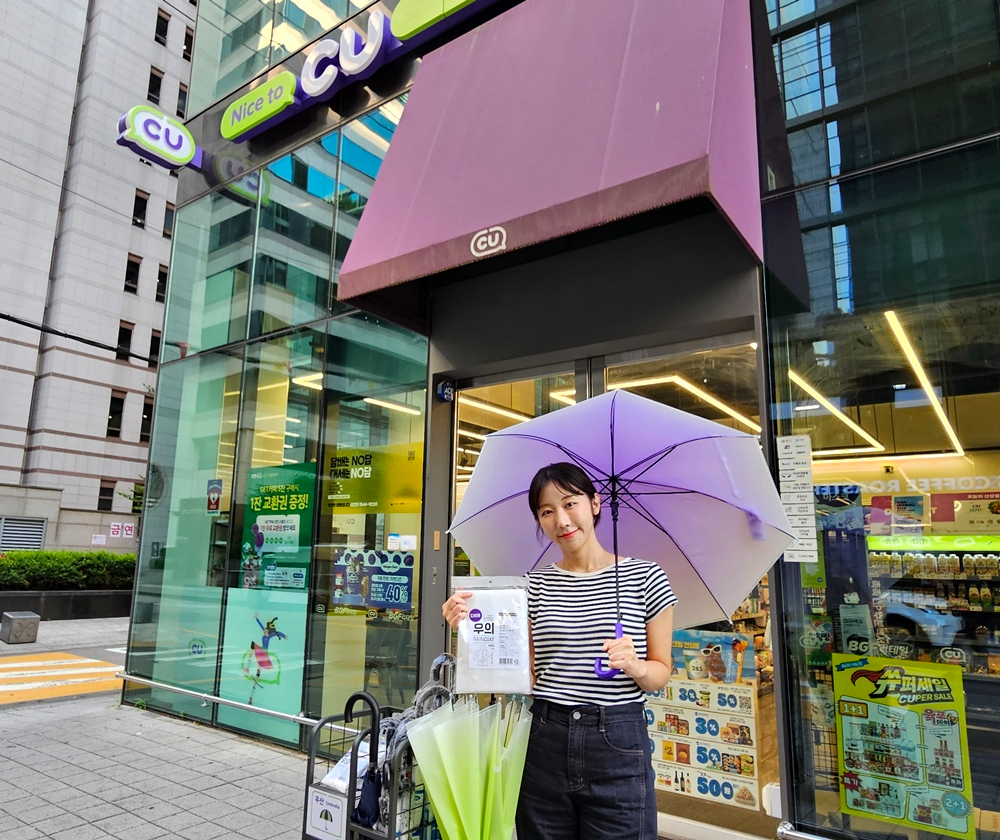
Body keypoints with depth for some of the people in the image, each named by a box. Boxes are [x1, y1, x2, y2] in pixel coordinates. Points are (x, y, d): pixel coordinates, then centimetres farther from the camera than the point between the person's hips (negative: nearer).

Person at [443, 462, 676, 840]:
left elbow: (661, 672, 2)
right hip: (546, 741, 2)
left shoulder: (645, 577, -3)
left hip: (618, 745, -2)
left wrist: (636, 667, -19)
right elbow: (527, 674, 2)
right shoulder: (535, 585, 4)